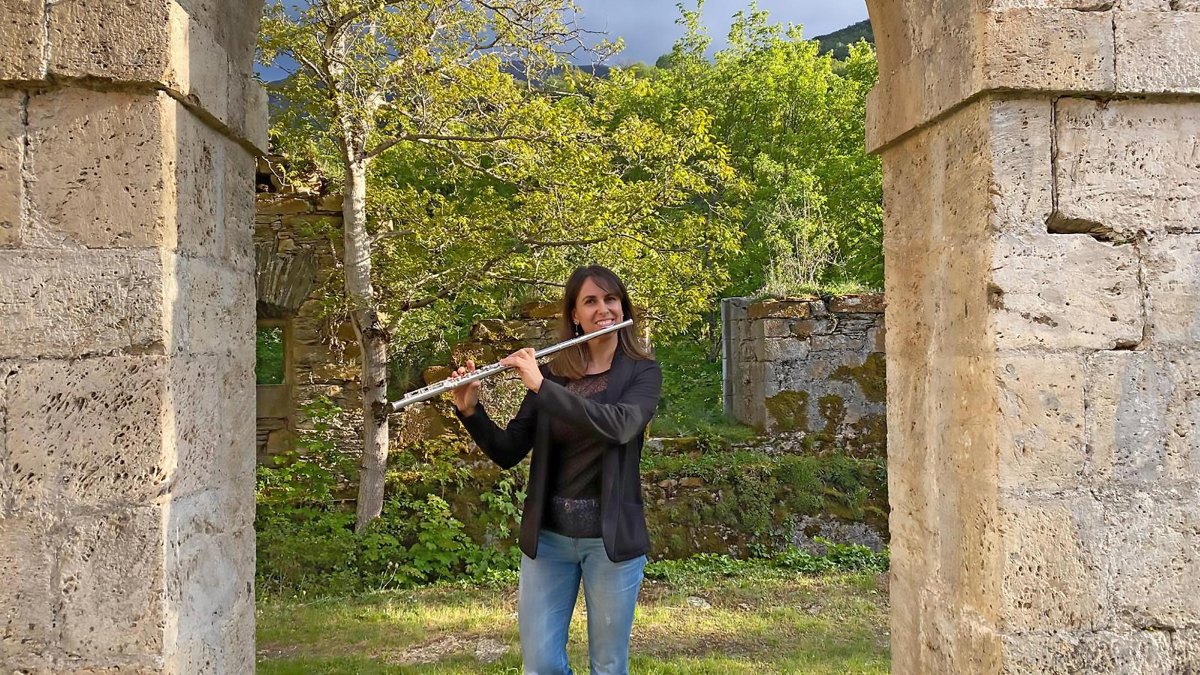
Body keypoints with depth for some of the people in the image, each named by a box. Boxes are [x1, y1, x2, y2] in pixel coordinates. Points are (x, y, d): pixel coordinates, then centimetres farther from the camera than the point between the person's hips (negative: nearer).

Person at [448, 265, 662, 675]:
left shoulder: (642, 372, -3)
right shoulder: (552, 373, 5)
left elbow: (619, 426, -24)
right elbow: (507, 454, 4)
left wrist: (542, 387, -24)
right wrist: (470, 410, -12)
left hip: (611, 536, -2)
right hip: (547, 535, 2)